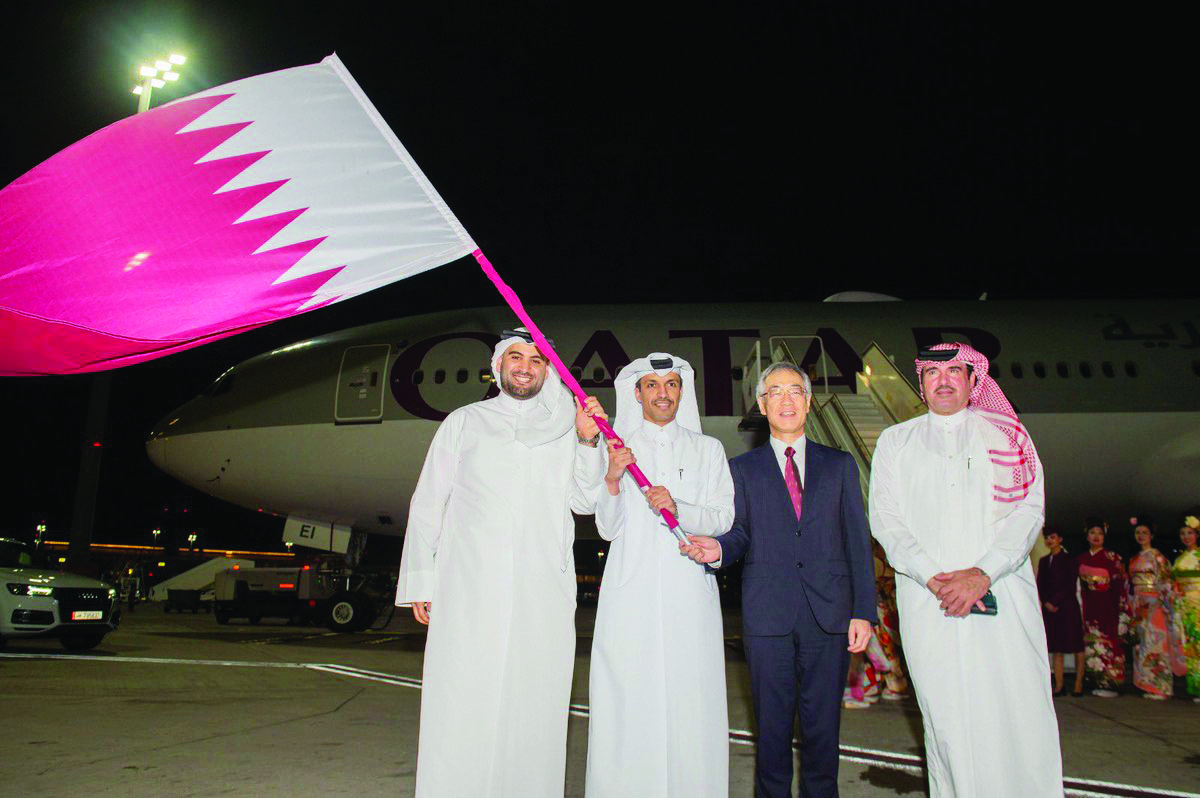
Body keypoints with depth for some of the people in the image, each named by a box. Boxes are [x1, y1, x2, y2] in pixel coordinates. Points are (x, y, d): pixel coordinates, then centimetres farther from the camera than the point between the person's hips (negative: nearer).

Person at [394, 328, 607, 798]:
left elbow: (584, 501, 7)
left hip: (543, 595, 1)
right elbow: (427, 504, 13)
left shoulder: (565, 428, 15)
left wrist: (588, 442, -7)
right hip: (468, 588, 0)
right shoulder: (464, 422, 15)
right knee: (459, 710, -3)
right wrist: (420, 580, 6)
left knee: (533, 709, 2)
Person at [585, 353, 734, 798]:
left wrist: (678, 508, -15)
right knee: (628, 702, -2)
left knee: (690, 702, -1)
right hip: (631, 591, 0)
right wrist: (612, 481, -13)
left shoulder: (707, 450, 13)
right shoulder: (617, 450, 10)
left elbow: (723, 518, 3)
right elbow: (607, 529, 5)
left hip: (689, 592, 1)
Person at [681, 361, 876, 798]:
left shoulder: (839, 464, 12)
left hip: (829, 612, 1)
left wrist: (863, 611, 1)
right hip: (768, 614, 0)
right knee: (772, 725, 6)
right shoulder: (742, 468, 11)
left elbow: (858, 541, 8)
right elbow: (739, 534, 7)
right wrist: (718, 548, -17)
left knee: (822, 724, 7)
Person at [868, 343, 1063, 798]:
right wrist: (932, 577, -10)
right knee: (946, 716, 1)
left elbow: (1029, 509, 0)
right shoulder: (895, 441, 13)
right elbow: (885, 518, 4)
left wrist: (981, 573, -13)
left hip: (1003, 595, 0)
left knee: (1019, 713, -2)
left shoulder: (1006, 434, 11)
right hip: (928, 602, 0)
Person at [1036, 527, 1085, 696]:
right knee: (1056, 647, 3)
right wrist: (1046, 603, -4)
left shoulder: (1070, 560, 1)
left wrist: (1055, 602, -11)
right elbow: (1040, 585, 11)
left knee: (1075, 645, -2)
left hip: (1067, 606, -4)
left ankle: (1079, 683, 4)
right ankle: (1059, 684, 4)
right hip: (1049, 608, 4)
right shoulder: (1044, 561, 15)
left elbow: (1070, 585, -7)